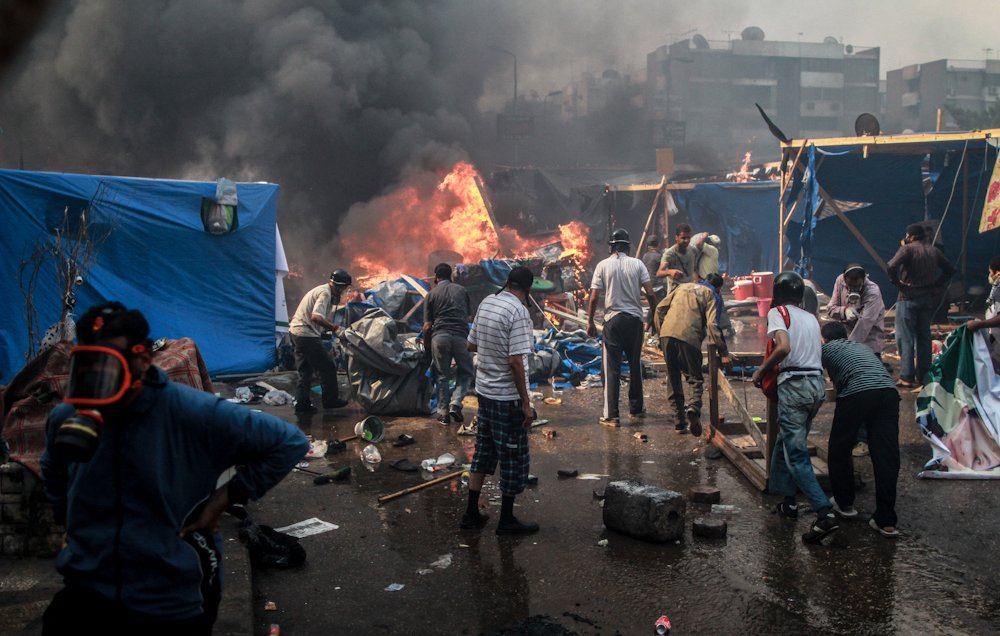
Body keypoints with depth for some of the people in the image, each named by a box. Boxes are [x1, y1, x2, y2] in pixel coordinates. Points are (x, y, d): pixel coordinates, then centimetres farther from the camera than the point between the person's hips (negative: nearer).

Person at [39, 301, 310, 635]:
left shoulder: (194, 414, -19)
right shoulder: (65, 419, -4)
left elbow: (290, 443, -14)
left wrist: (227, 495, -13)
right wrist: (70, 520, 12)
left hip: (174, 606, -3)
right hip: (84, 594, 3)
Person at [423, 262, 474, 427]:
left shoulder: (431, 294, 8)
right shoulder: (461, 290, 13)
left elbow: (427, 326, 4)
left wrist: (426, 345, 17)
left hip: (439, 336, 0)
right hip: (461, 336, 0)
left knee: (442, 375, 11)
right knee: (466, 372, 17)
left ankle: (443, 413, 14)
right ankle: (455, 403, -1)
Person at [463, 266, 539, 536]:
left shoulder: (486, 303, 3)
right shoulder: (518, 312, -19)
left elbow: (472, 345, 13)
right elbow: (515, 362, -23)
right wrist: (526, 402, -17)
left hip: (484, 391, 8)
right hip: (508, 397, -7)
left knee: (484, 451, 17)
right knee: (513, 457, 6)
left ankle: (471, 513, 23)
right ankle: (507, 520, 17)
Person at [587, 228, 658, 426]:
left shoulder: (603, 265, -1)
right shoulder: (637, 264, 3)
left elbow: (593, 298, -5)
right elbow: (650, 294, -3)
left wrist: (590, 322, 5)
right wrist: (653, 316, 11)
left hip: (613, 320, -2)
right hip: (635, 319, 2)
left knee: (612, 368, 1)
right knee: (635, 364, 17)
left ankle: (611, 415, -2)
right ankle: (636, 408, 28)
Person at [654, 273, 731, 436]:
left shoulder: (683, 287, 25)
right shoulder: (711, 295, 11)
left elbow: (660, 308, 19)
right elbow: (712, 324, -2)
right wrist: (723, 352, -1)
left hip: (666, 335, 4)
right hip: (688, 337, -4)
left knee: (673, 380, 13)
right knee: (696, 379, 9)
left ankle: (680, 422, 13)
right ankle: (694, 407, -19)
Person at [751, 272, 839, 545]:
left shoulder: (778, 312, 0)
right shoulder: (811, 318, 20)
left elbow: (783, 348, -17)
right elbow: (817, 349, 13)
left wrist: (760, 371, -5)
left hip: (794, 385, -7)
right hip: (817, 384, 7)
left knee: (796, 453, -7)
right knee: (785, 443, 21)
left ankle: (825, 513, -17)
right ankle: (788, 501, 26)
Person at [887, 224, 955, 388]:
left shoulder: (907, 249, -8)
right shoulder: (934, 251, 11)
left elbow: (892, 266, -24)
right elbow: (950, 269, 17)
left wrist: (897, 282, -10)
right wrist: (937, 284, 13)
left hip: (908, 297, -6)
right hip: (928, 299, 6)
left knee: (905, 338, -5)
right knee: (924, 336, 12)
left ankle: (906, 377, -9)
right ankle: (923, 376, 14)